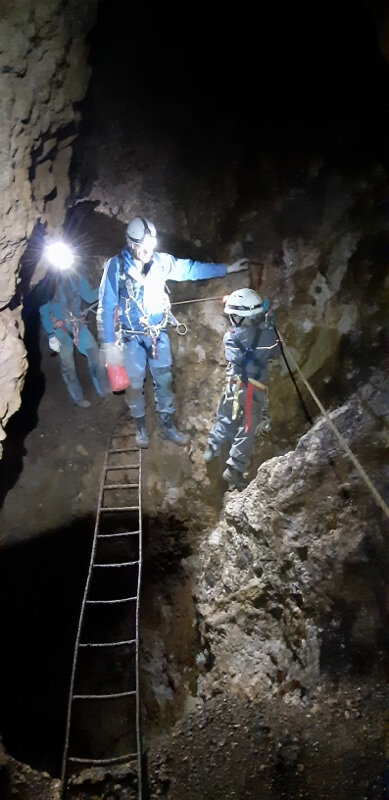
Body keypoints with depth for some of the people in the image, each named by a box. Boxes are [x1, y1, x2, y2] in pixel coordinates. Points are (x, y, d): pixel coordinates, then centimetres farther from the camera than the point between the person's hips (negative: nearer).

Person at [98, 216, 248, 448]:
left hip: (158, 334, 3)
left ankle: (167, 425, 28)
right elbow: (107, 308, -14)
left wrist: (227, 268, 6)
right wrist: (109, 344, -14)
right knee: (135, 384, 8)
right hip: (131, 337, -3)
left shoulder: (162, 261, -8)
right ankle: (140, 427, 29)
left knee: (164, 380, 11)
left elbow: (191, 268, 5)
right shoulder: (116, 266, -17)